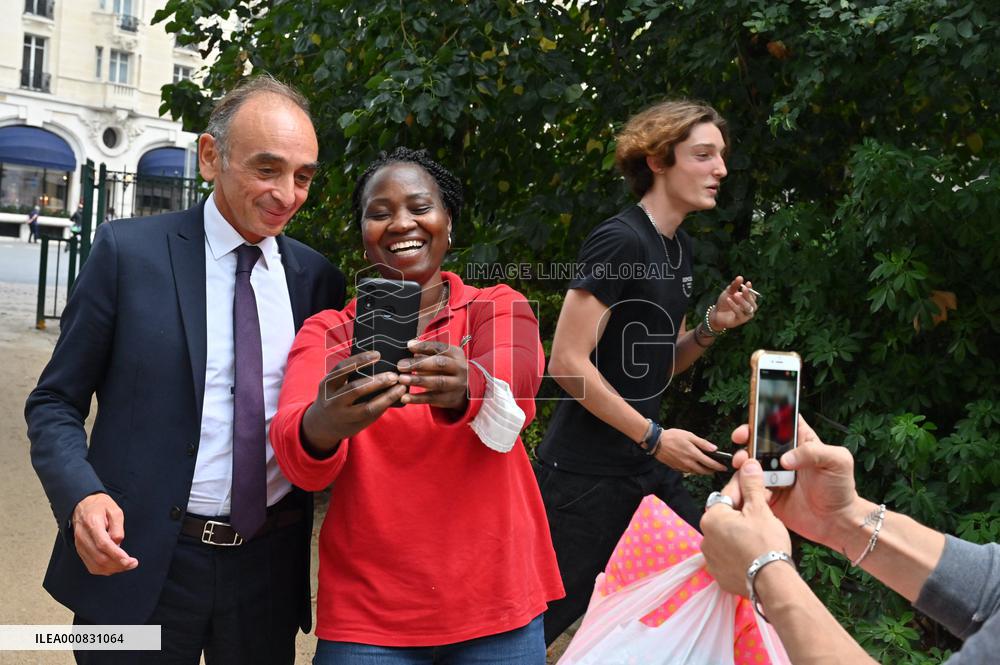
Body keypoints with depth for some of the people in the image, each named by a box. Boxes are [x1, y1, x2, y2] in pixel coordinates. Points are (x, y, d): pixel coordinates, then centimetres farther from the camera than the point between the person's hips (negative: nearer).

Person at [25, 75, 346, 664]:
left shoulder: (319, 278, 2)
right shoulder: (127, 250, -6)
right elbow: (55, 403, -2)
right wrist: (82, 496, -18)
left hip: (270, 567, 3)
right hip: (139, 563, -2)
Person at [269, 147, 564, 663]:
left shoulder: (500, 307, 2)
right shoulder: (327, 332, 1)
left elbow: (514, 387, -21)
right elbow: (296, 455, -17)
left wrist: (463, 390, -43)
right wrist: (323, 425, -39)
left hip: (495, 601, 1)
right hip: (366, 610, 0)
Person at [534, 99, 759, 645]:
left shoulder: (678, 247, 11)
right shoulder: (620, 241, -16)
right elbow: (567, 362, -20)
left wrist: (712, 326, -1)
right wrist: (654, 437, -16)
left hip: (645, 469, 9)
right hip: (586, 474, -9)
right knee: (543, 622, 1)